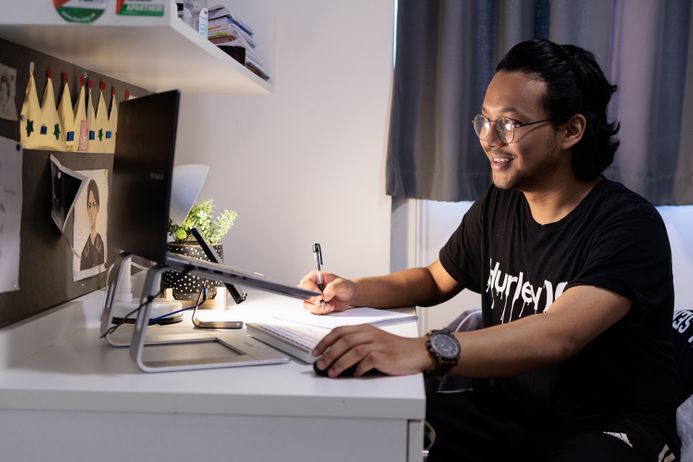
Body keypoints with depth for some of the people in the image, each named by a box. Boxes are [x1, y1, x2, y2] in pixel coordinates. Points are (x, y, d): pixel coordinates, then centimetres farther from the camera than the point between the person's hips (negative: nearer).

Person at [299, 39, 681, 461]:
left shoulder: (628, 225, -17)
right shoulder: (496, 207, 5)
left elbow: (559, 335, -34)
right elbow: (436, 280, 21)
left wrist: (423, 351, -49)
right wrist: (356, 291, 0)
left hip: (613, 427, -5)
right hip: (504, 411, 6)